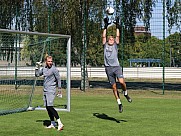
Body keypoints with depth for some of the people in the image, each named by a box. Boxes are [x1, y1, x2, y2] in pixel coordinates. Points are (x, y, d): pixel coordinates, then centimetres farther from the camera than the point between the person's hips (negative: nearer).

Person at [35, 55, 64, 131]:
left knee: (50, 106, -18)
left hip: (51, 91, -8)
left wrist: (59, 89, -6)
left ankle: (60, 123, -20)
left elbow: (59, 79, -6)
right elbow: (37, 74, 22)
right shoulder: (44, 68, 11)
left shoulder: (54, 69, -10)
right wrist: (37, 67, 8)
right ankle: (52, 124, 20)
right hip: (45, 91, 8)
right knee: (47, 107, 10)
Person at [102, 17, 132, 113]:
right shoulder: (105, 46, 14)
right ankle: (119, 103, 12)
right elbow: (103, 37, 8)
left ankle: (125, 93, 7)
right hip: (108, 68, 1)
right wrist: (105, 27, 8)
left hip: (116, 67, -1)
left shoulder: (115, 46, 13)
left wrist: (117, 27, 9)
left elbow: (117, 36, 8)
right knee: (114, 87, 2)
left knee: (121, 81, -23)